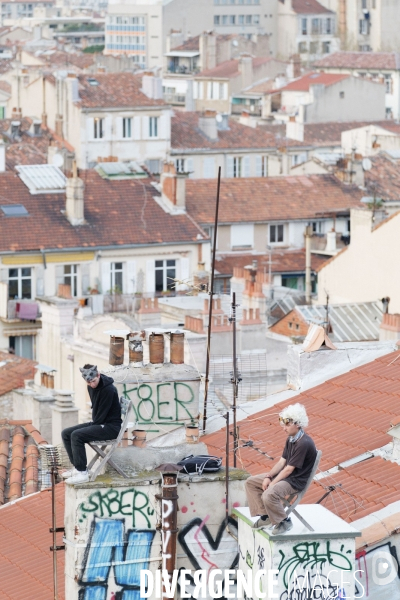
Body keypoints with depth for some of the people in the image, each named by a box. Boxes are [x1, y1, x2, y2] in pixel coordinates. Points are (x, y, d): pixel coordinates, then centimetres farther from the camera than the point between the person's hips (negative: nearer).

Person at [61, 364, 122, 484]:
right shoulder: (91, 387, 6)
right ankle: (78, 467, 7)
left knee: (76, 435, -26)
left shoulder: (109, 389, -21)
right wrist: (92, 424, 8)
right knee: (66, 433, 2)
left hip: (111, 426, -9)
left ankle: (82, 473, -22)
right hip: (97, 423, 9)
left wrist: (93, 425, -9)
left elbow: (102, 413, -19)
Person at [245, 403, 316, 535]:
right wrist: (268, 477, -4)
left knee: (269, 495, -34)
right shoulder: (291, 439, 7)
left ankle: (284, 522, -10)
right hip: (283, 475, 10)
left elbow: (289, 469, -22)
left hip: (295, 481, -10)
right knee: (251, 482, 10)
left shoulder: (304, 443, -24)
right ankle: (265, 516, 11)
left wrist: (272, 484, -18)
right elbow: (282, 462, 9)